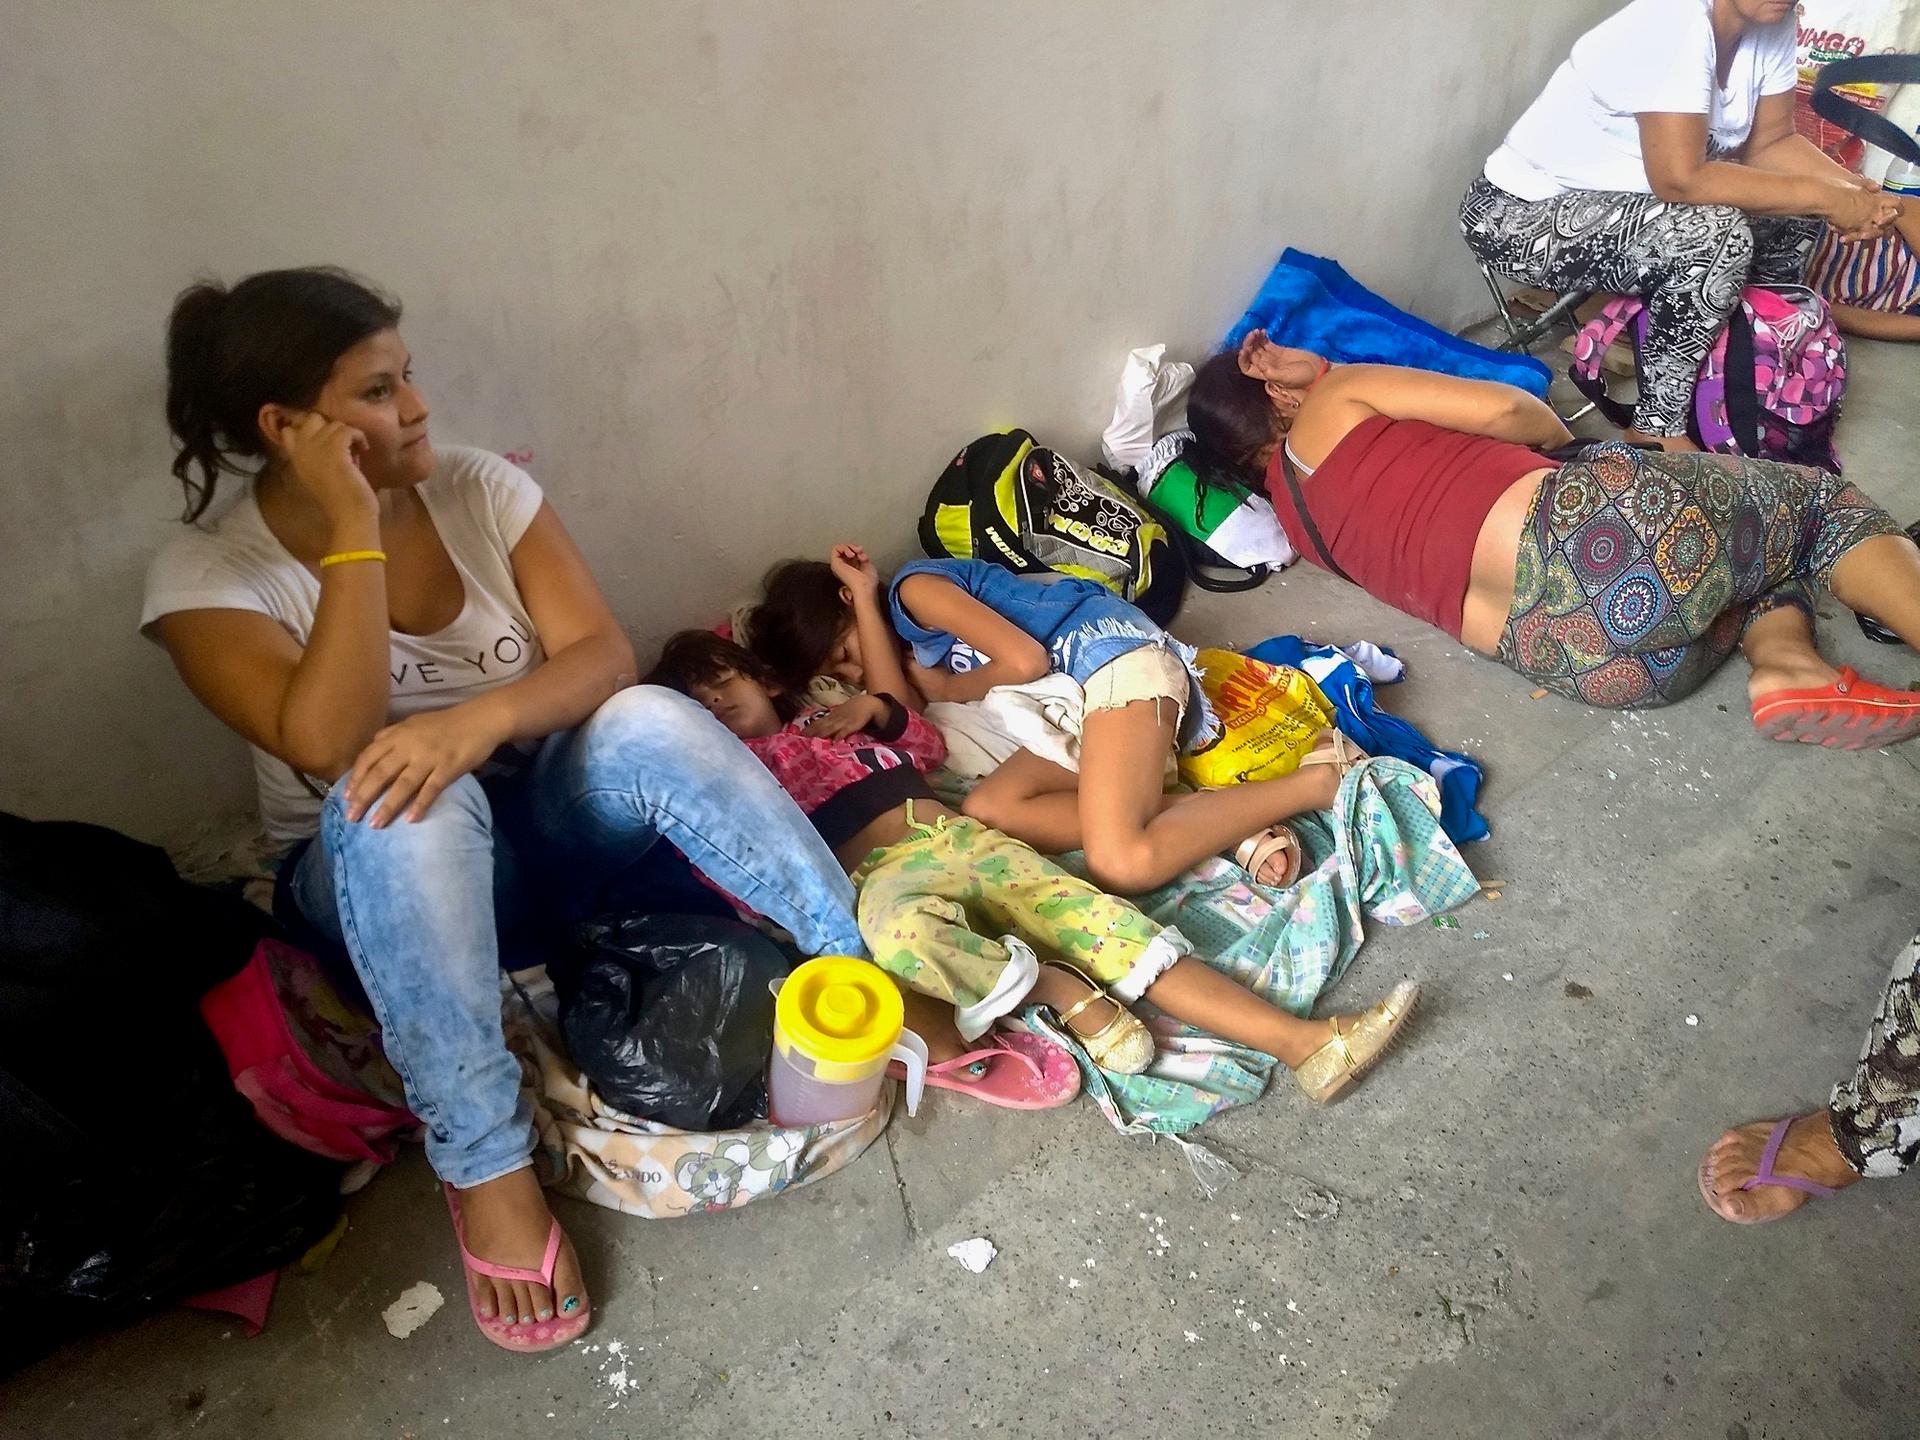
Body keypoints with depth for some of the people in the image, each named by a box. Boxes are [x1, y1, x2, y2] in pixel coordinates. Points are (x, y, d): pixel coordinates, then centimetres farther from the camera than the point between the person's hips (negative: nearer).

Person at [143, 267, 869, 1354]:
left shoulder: (481, 489, -6)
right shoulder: (207, 576, -14)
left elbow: (604, 656, -15)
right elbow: (330, 749, -30)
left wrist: (482, 719, -34)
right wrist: (355, 526, -30)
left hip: (541, 818, 2)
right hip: (381, 883, -2)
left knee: (649, 723, -29)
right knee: (395, 805, -37)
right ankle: (486, 1170, -30)